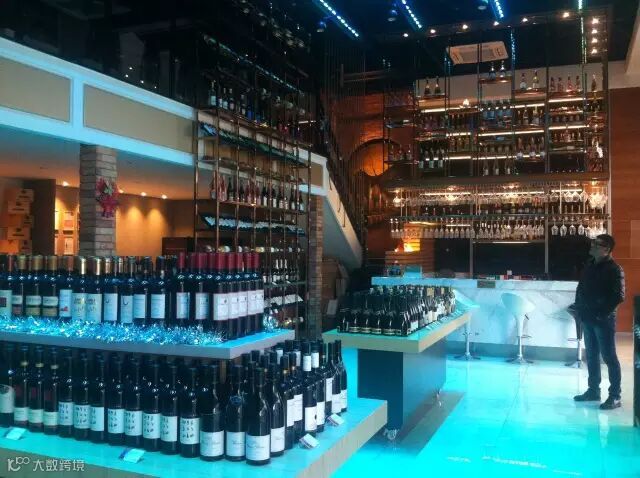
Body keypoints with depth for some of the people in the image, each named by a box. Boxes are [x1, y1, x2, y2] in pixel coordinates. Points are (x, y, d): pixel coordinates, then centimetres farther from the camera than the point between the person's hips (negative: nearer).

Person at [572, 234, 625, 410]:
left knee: (609, 357, -1)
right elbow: (581, 289, 18)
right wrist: (579, 309, 9)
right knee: (591, 356, 14)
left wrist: (602, 313, -17)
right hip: (588, 319, 7)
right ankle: (593, 390, 25)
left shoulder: (614, 269, -10)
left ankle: (615, 396, 7)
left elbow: (619, 296, -17)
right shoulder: (590, 267, 12)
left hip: (604, 320, -7)